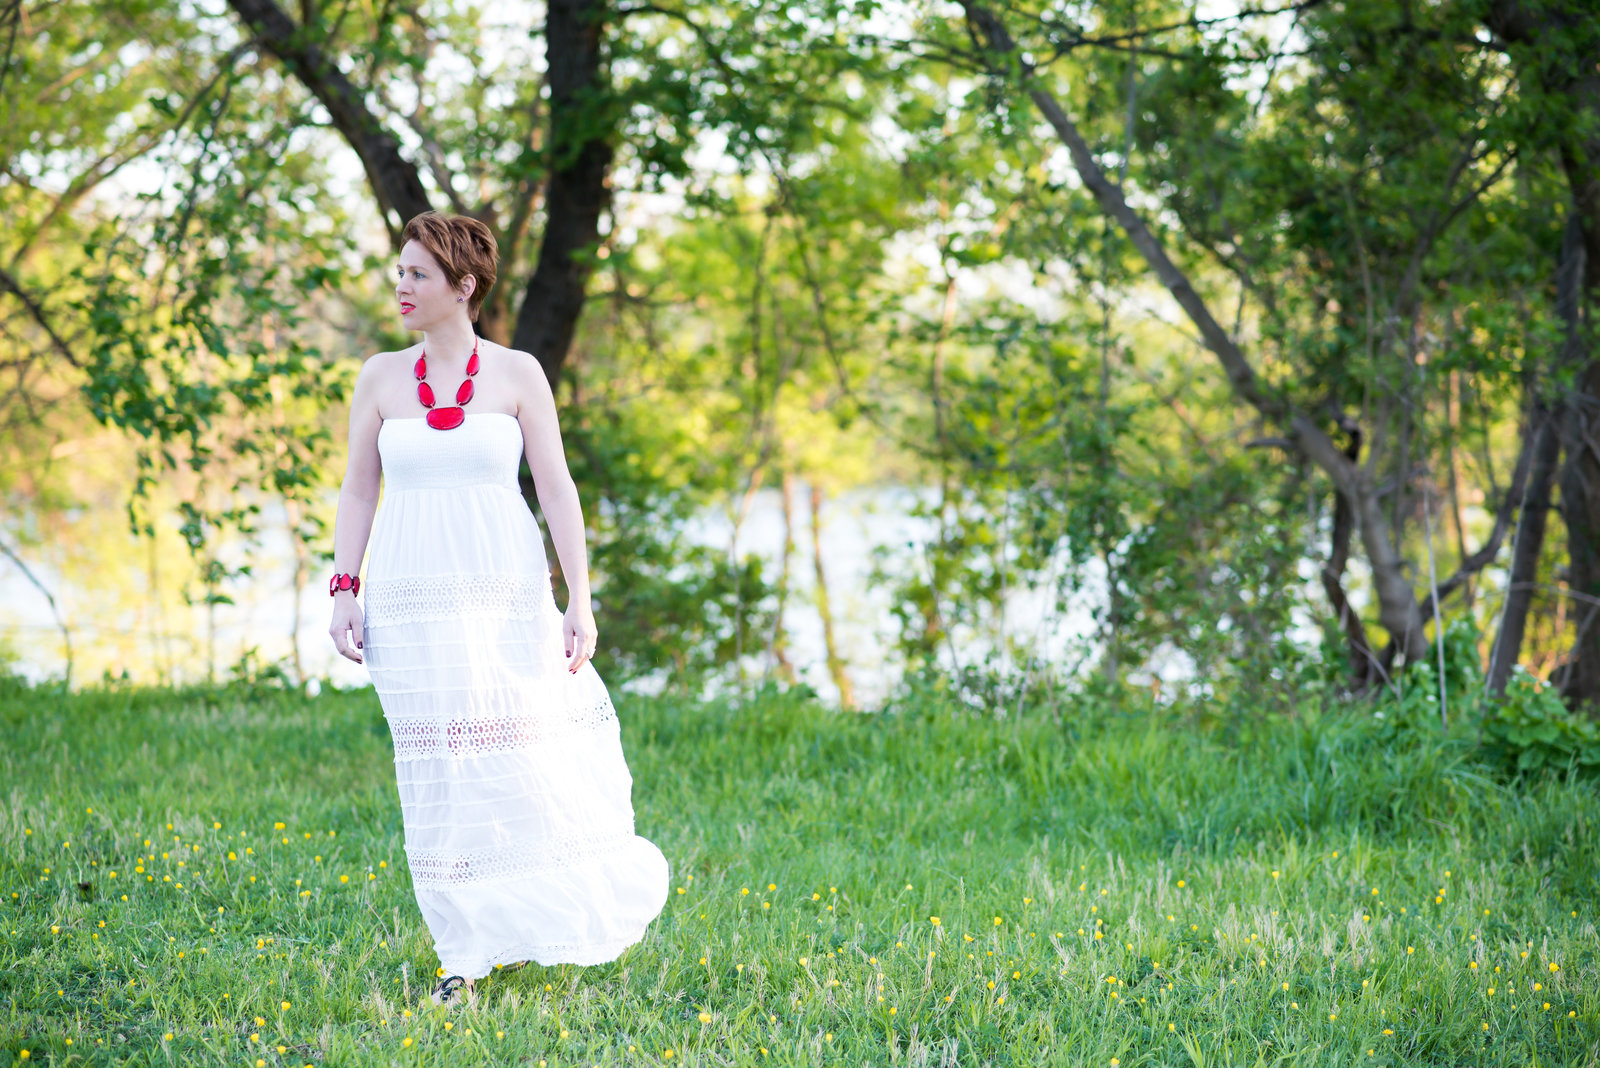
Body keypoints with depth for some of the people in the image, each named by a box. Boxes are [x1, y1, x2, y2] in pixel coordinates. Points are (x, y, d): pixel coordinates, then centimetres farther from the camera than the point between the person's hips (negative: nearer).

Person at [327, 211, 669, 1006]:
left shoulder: (517, 373, 0)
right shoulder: (380, 377, 6)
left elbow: (557, 490, -1)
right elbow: (358, 491, 9)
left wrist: (580, 602, -7)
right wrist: (345, 592, -1)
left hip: (505, 591, -2)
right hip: (412, 598, 2)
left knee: (531, 760, -3)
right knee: (441, 774, 1)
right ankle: (467, 949, 11)